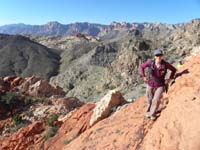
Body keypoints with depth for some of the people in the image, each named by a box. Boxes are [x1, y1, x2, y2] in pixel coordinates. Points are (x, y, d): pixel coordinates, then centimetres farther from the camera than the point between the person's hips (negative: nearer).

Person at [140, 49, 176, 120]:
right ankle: (148, 111, 47)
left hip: (160, 85, -1)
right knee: (149, 100, 16)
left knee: (156, 100, -12)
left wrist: (170, 78, -5)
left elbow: (174, 69, 0)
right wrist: (143, 76, -5)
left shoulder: (165, 64, -17)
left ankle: (152, 114, 16)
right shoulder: (150, 62, -17)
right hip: (150, 84, 1)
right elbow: (142, 66, 0)